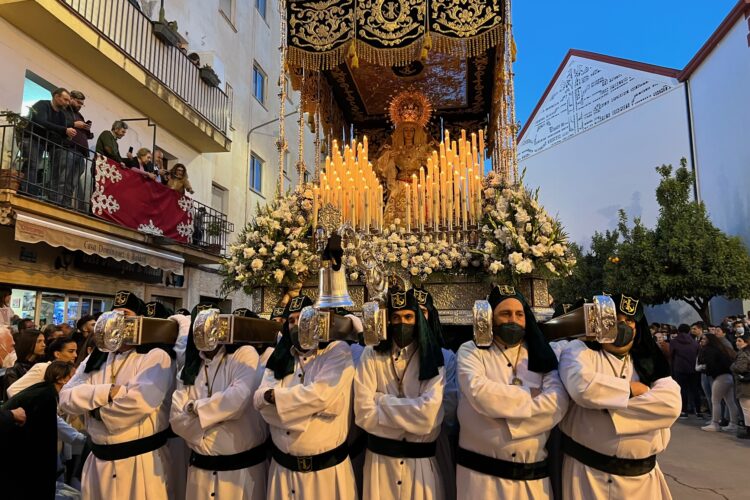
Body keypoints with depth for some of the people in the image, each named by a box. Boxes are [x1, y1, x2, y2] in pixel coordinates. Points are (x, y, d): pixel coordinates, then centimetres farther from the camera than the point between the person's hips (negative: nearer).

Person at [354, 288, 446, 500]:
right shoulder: (371, 355, -2)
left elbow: (429, 413, -17)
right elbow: (364, 413, -11)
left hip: (422, 459, 0)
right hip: (380, 457, 0)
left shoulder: (433, 357, -3)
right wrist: (411, 418, -12)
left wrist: (382, 401, -12)